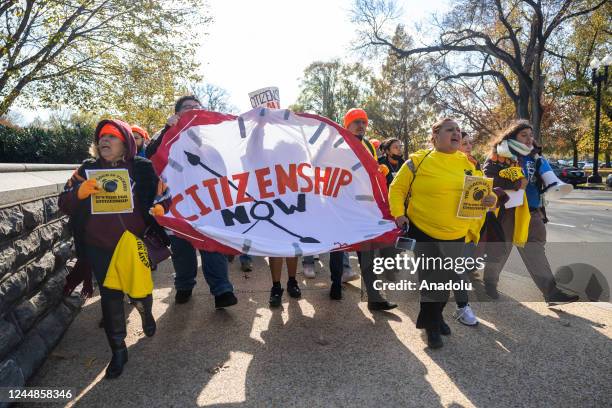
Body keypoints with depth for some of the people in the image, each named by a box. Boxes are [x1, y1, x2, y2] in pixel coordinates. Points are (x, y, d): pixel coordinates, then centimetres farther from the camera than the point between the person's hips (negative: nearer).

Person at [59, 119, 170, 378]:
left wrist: (160, 205, -25)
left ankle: (146, 313, 47)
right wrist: (79, 193, -24)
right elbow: (64, 204, -1)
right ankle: (118, 351, 25)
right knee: (110, 298, 7)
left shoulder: (142, 168, -5)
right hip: (100, 250, 1)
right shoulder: (87, 169, 1)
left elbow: (162, 193, -1)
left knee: (139, 294, 9)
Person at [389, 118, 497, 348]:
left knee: (446, 280, 18)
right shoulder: (418, 160, -9)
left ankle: (435, 317, 43)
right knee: (429, 281, 5)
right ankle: (431, 325, 28)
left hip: (456, 235, 5)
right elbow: (397, 188, -3)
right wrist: (398, 214, -15)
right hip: (424, 232, -4)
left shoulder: (467, 163, 5)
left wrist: (490, 200, -10)